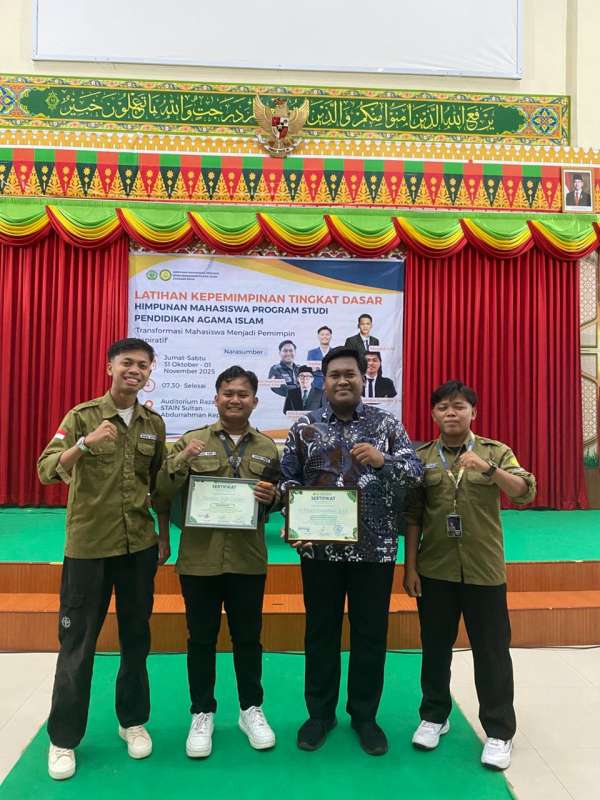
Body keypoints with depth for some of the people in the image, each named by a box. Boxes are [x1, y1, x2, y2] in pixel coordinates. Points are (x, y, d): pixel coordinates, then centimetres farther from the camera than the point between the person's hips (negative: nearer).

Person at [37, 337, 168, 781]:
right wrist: (85, 444, -33)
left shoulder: (154, 423, 3)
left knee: (136, 636, 14)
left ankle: (133, 720, 33)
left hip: (139, 545, 3)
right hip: (88, 545, -3)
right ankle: (64, 737, 25)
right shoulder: (82, 416, -6)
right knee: (77, 641, 7)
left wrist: (164, 535, 12)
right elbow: (47, 470, -17)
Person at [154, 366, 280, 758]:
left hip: (248, 559, 1)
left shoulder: (267, 447, 5)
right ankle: (202, 713, 30)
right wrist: (181, 460, -20)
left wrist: (271, 497, -11)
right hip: (199, 558, -1)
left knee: (248, 637, 14)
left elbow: (278, 501, 12)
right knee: (201, 639, 11)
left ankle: (251, 709, 33)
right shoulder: (191, 441, 0)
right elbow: (161, 496, -4)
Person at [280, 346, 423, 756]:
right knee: (321, 632, 12)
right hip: (320, 547, 1)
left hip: (375, 547, 0)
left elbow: (416, 473, -4)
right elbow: (289, 479, 3)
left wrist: (382, 460, -22)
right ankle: (320, 713, 31)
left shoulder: (387, 423, 2)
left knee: (371, 634, 11)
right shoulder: (304, 427, 4)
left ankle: (365, 715, 31)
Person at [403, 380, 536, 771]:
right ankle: (435, 716, 33)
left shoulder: (495, 452, -1)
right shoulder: (421, 457, 1)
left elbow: (526, 493, -15)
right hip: (435, 570, 1)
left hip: (484, 569, -1)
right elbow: (412, 516, 2)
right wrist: (410, 567, -1)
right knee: (436, 647, 14)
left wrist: (489, 470, -32)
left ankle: (499, 731, 25)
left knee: (491, 651, 8)